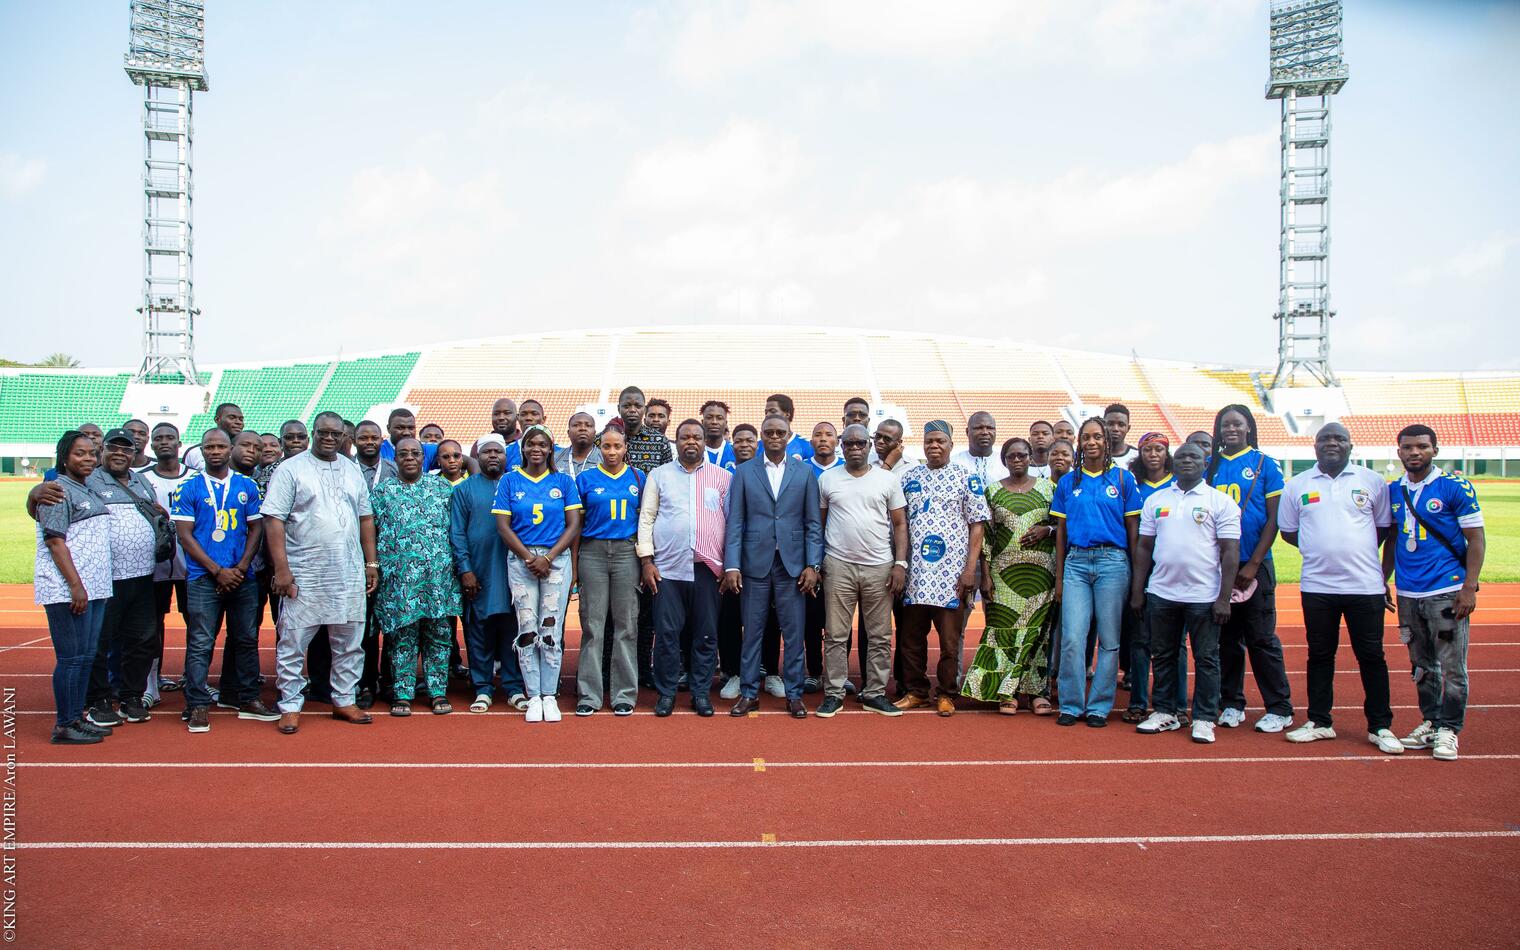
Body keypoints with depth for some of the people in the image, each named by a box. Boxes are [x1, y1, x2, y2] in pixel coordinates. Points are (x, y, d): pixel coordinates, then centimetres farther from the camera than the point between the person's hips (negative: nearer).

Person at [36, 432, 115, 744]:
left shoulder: (89, 490, 18)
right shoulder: (58, 489, -8)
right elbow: (55, 541, -15)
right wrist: (76, 586, -19)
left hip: (94, 587, 9)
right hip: (67, 589, -8)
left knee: (87, 656, 12)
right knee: (71, 658, -4)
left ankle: (77, 717, 21)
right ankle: (64, 726, 4)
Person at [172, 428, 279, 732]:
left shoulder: (247, 487, 9)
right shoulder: (190, 489, 2)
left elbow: (256, 529, 8)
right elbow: (185, 535, -3)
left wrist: (241, 568, -5)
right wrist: (218, 571, -10)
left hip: (243, 577, 3)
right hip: (203, 578, -3)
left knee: (247, 639, 8)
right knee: (200, 643, -3)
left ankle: (249, 700, 17)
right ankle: (198, 705, 5)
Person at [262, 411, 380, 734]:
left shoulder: (352, 471, 13)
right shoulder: (290, 469, -2)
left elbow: (366, 519, 17)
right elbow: (274, 520, -8)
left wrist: (371, 564, 12)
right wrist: (281, 569, -14)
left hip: (349, 575, 5)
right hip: (304, 574, -4)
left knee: (350, 643, 10)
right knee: (292, 643, 2)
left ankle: (344, 701, 23)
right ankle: (290, 706, 15)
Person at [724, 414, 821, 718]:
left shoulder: (804, 473, 6)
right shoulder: (744, 472, 5)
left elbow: (813, 523, 4)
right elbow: (735, 521, 1)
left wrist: (813, 565, -4)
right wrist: (731, 565, -6)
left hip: (793, 564, 0)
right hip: (755, 562, 0)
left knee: (793, 632, 4)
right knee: (752, 631, 7)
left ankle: (794, 694, 15)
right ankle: (749, 693, 17)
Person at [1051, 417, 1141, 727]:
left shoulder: (1123, 478, 5)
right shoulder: (1068, 481, 11)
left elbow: (1133, 528, 5)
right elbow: (1061, 531, 12)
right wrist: (1059, 576, 8)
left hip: (1112, 561, -1)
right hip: (1076, 562, 1)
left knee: (1109, 639, 2)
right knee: (1072, 638, -4)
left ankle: (1099, 706, 12)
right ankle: (1071, 704, 7)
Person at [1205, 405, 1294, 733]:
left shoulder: (1265, 464, 0)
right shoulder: (1209, 467, 8)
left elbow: (1274, 519, -3)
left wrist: (1253, 564, -9)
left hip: (1255, 565, -3)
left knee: (1261, 638, 0)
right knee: (1227, 638, 9)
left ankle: (1280, 708, 11)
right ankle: (1231, 704, 19)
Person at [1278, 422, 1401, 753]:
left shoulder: (1372, 481, 4)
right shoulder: (1297, 485, 6)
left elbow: (1385, 527, 11)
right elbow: (1288, 531, 12)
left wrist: (1357, 552, 4)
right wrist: (1321, 551, 5)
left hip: (1365, 585, -1)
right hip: (1316, 586, 1)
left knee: (1372, 656, 4)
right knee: (1320, 655, 10)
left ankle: (1380, 727, 15)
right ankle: (1319, 722, 20)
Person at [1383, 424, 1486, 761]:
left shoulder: (1456, 488, -5)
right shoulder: (1394, 491, 10)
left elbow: (1476, 540, -5)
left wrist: (1469, 588, -12)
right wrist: (1382, 581, 15)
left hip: (1447, 593, -5)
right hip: (1407, 594, 5)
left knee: (1452, 666, -2)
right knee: (1422, 667, 13)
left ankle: (1448, 729, 8)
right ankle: (1430, 723, 24)